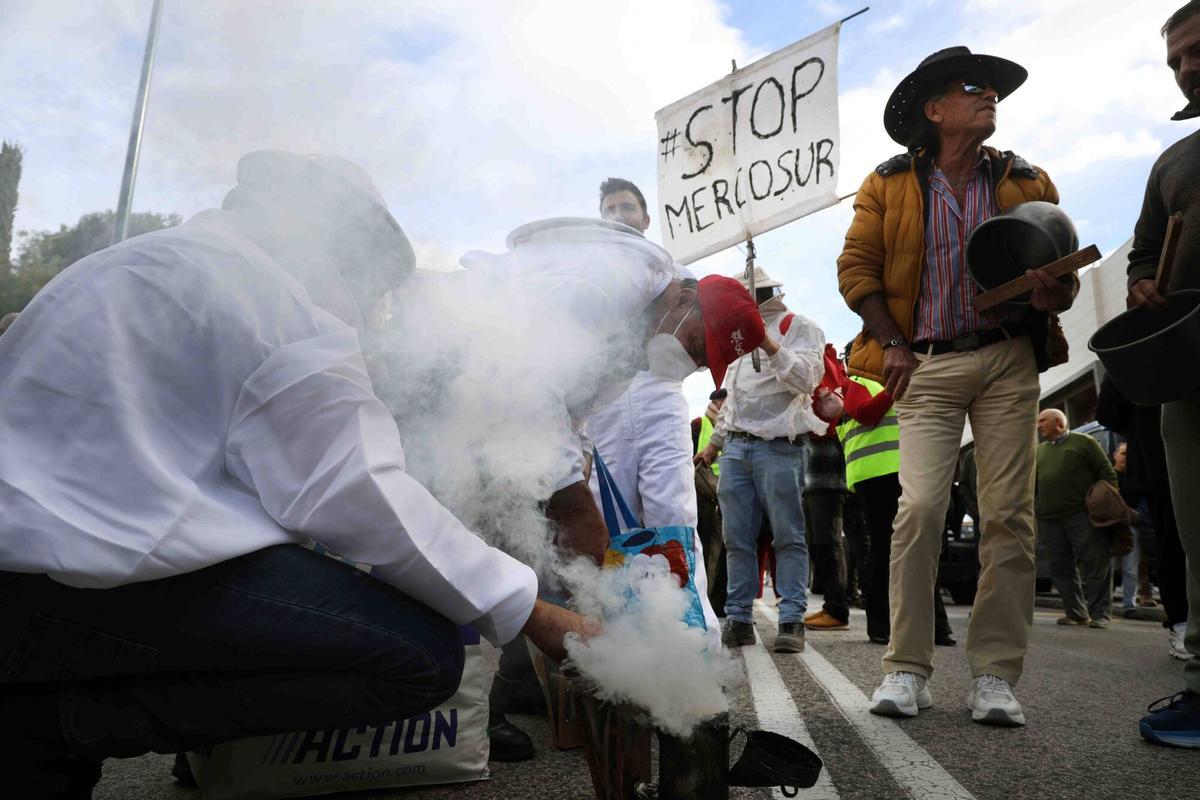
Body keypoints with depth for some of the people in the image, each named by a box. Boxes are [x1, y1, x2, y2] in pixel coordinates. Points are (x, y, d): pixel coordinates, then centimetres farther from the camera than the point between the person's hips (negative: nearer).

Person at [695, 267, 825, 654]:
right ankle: (739, 618, 9)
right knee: (737, 539, 4)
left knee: (788, 537, -5)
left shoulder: (798, 327, 5)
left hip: (779, 448, -6)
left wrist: (771, 348, -19)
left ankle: (792, 619, -2)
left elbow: (808, 377, -10)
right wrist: (715, 442, 28)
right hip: (736, 447, 7)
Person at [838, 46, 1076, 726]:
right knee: (921, 507, -13)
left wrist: (1054, 293, -11)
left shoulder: (1028, 182, 12)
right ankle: (907, 669, -3)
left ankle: (996, 675, 7)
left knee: (1010, 514, -2)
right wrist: (891, 344, -6)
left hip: (1010, 359, 3)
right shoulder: (889, 185, 7)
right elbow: (856, 266, 4)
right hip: (928, 365, -2)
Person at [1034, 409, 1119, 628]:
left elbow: (1107, 473, 2)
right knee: (1061, 568, 4)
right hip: (1049, 519, 5)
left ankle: (1100, 613, 2)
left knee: (1095, 564, -5)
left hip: (1082, 514, -5)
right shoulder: (1039, 451, 21)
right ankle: (1076, 613, 12)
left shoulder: (1083, 442, 6)